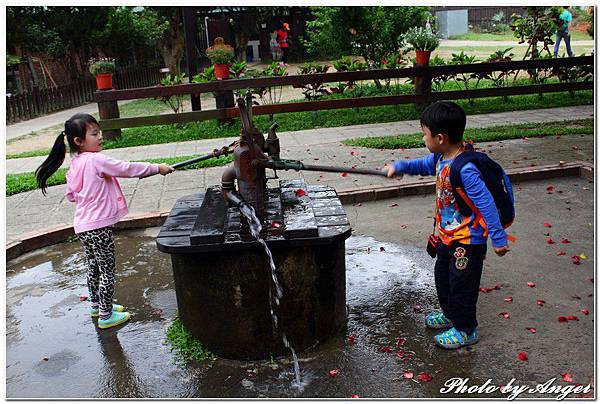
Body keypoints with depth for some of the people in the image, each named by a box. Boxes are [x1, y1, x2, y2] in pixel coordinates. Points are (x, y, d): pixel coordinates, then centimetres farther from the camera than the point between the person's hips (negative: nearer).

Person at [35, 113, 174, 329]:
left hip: (83, 225, 9)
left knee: (94, 267, 22)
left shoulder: (75, 164, 9)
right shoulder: (96, 160, -18)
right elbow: (127, 168, -16)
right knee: (107, 270, 3)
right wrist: (157, 168, -8)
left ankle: (96, 305, 38)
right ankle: (106, 315, 12)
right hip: (98, 226, -9)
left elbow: (71, 195, 18)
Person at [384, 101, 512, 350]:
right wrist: (399, 166, 5)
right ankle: (450, 314, 48)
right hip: (448, 235, 10)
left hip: (468, 240, -10)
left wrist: (498, 239, -25)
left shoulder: (465, 170, -31)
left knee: (461, 283, 7)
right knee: (442, 275, 26)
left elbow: (486, 203, -29)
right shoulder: (441, 158, -4)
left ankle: (465, 330, 27)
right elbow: (424, 165, 19)